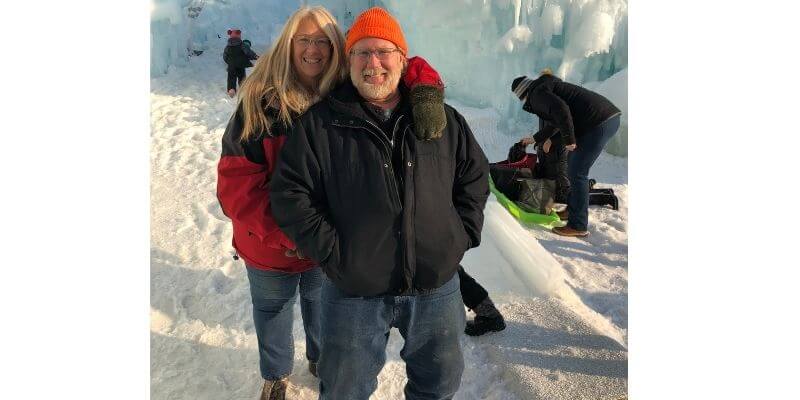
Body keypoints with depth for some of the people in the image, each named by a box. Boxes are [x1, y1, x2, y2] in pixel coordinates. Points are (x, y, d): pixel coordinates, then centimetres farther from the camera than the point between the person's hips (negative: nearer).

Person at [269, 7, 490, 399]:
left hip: (436, 286, 3)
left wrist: (462, 235, 2)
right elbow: (290, 193, -7)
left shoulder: (443, 119, 3)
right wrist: (332, 252, -12)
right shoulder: (319, 123, -6)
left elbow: (475, 176, 12)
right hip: (353, 290, -2)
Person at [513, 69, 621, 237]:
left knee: (577, 173, -5)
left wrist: (569, 140, -16)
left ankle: (578, 226, 0)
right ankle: (573, 210, 30)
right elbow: (555, 122, 37)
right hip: (609, 117, 10)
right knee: (573, 163, 20)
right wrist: (535, 139, 49)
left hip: (599, 122, -10)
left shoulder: (537, 94, -6)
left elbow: (561, 110, -24)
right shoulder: (546, 87, 25)